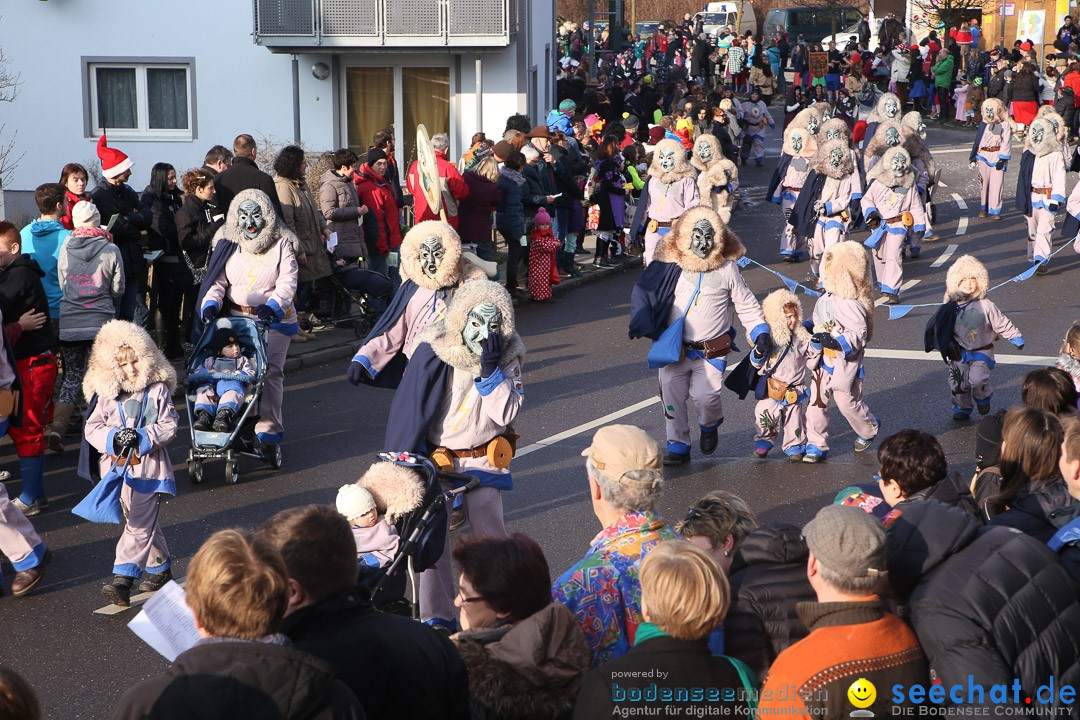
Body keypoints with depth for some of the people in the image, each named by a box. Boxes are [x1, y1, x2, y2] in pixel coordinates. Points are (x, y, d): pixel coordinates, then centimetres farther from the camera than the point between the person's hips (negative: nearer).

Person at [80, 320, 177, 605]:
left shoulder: (158, 390, -2)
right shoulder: (105, 394, 2)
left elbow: (169, 426, -3)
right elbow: (92, 428, 2)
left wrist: (143, 437, -18)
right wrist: (113, 438, -17)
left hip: (148, 465, -3)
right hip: (116, 466, 3)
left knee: (140, 524, -9)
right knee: (146, 522, 16)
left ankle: (122, 580, -13)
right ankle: (160, 567, 32)